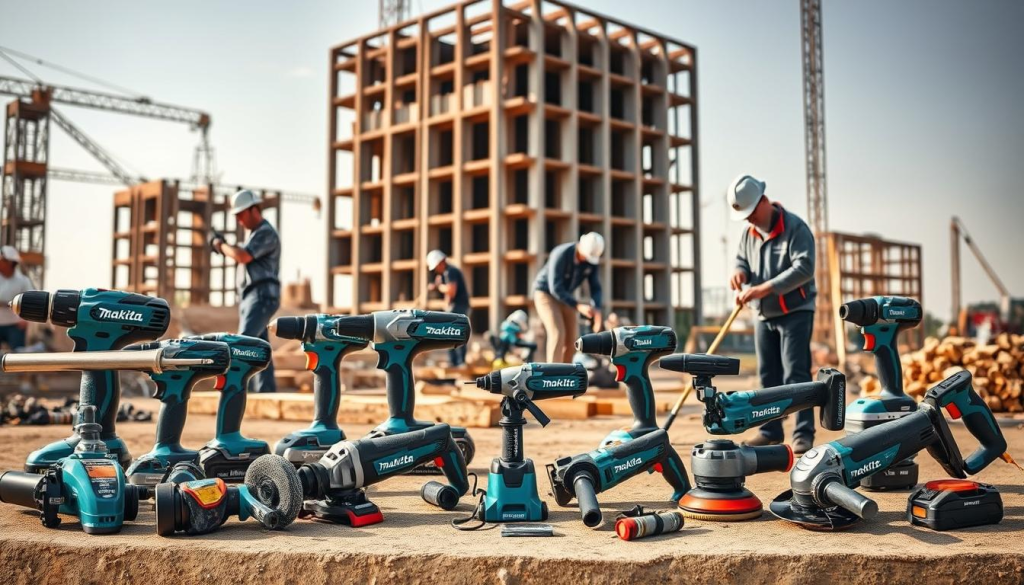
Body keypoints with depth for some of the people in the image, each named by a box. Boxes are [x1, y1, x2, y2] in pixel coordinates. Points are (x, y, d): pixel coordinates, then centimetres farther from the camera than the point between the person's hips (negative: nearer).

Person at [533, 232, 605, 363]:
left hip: (565, 296, 7)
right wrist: (578, 306, -42)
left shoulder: (591, 260, -12)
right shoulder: (560, 255, -34)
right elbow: (555, 288, -37)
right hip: (546, 294, -7)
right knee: (558, 334, -23)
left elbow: (595, 288, -9)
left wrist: (597, 311, -28)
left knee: (570, 338, 0)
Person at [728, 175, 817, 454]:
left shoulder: (795, 228, -14)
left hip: (795, 313, -7)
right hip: (764, 316, 7)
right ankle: (771, 431, 17)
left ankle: (804, 433, -6)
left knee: (795, 374, -10)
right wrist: (741, 272, -5)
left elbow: (804, 268, -24)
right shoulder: (749, 232, 8)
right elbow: (742, 259, 21)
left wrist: (764, 288, -29)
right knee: (768, 376, 9)